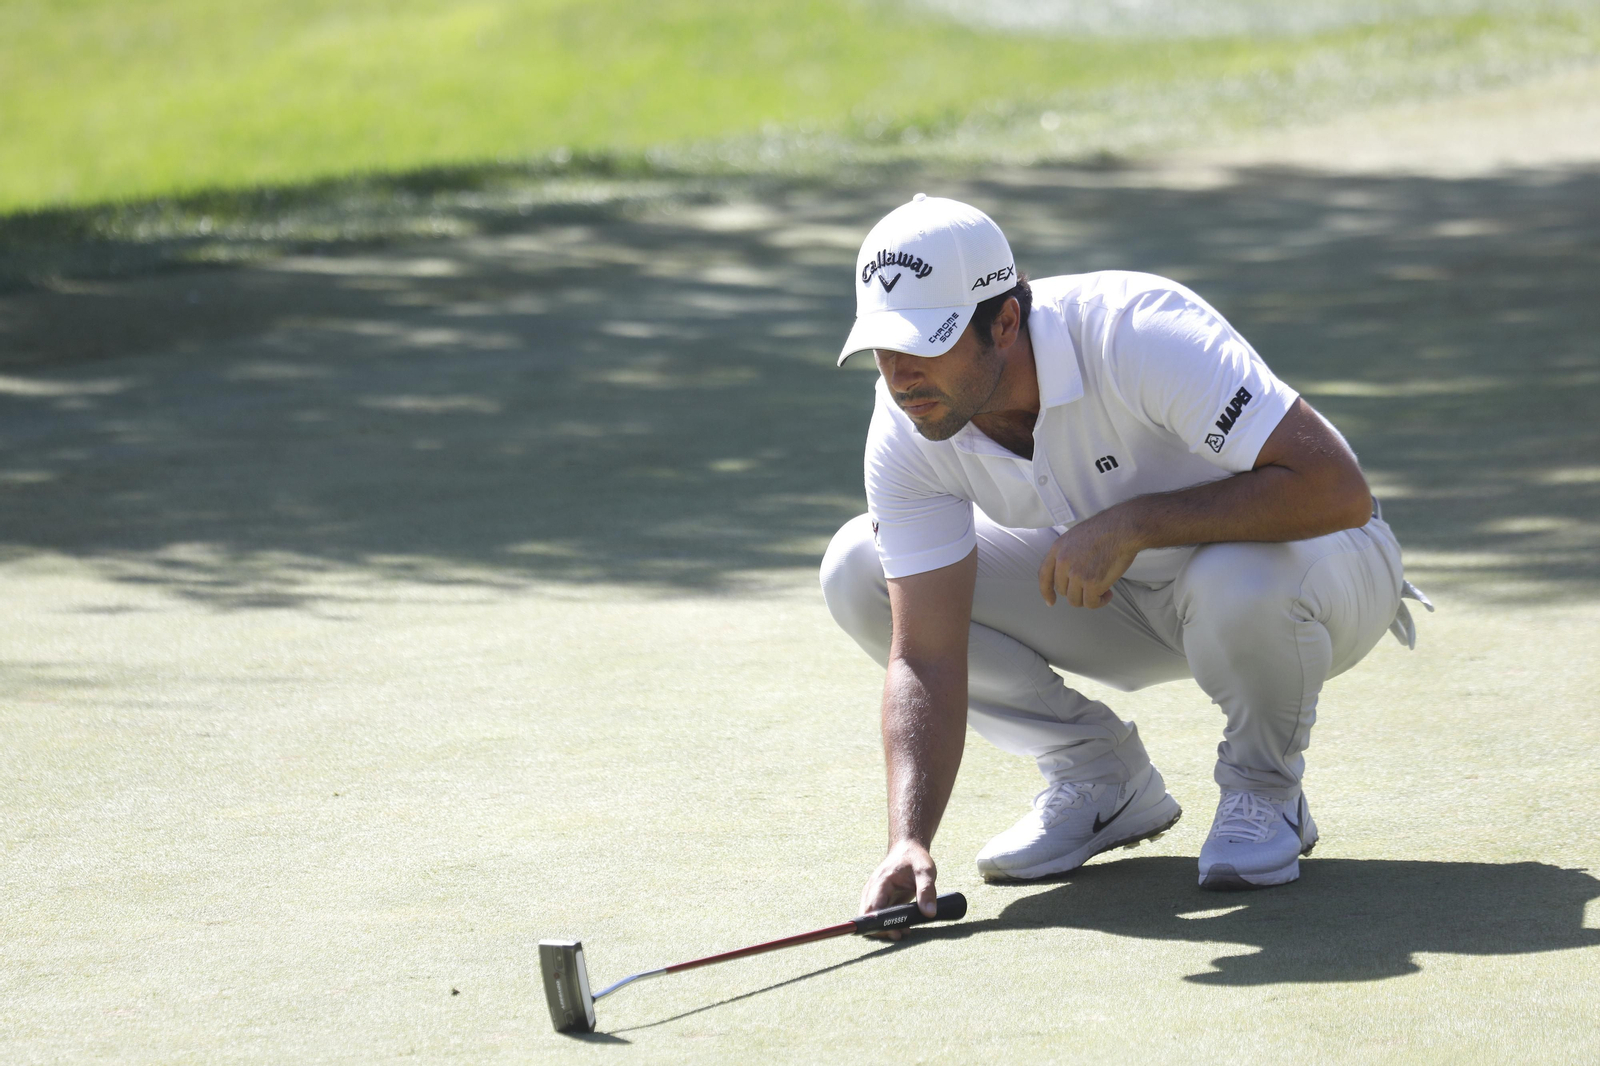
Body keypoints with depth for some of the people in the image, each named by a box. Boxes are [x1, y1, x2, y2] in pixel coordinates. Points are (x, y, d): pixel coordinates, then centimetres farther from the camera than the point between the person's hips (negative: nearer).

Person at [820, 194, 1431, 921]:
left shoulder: (1136, 336, -35)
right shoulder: (908, 427, -19)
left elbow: (1337, 489, -41)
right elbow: (925, 656, -19)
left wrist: (1132, 523, -41)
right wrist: (909, 840, -34)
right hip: (1133, 592, 5)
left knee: (1243, 580, -42)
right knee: (857, 570, -11)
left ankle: (1264, 792, -8)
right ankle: (1100, 777, 4)